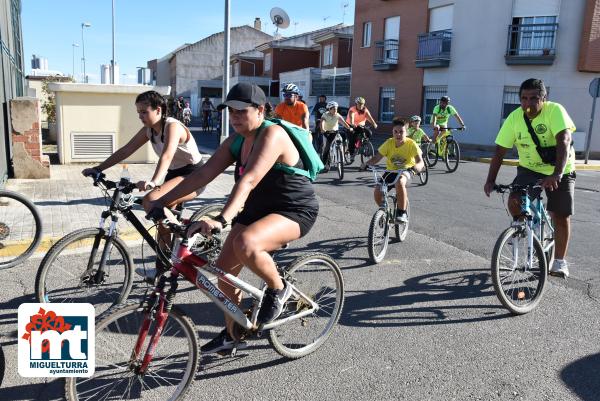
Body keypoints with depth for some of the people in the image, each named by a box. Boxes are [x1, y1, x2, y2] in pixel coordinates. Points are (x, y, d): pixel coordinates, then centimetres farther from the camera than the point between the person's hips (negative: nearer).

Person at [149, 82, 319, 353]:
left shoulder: (271, 135, -21)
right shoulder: (236, 142, 4)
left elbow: (248, 180, -35)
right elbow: (204, 173, -1)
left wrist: (221, 220, -45)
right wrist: (163, 201, -7)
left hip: (294, 211, -8)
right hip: (257, 210, 8)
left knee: (246, 243, -37)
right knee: (224, 271, 3)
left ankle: (278, 289, -7)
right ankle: (232, 335, 26)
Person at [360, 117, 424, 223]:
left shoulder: (411, 144, -18)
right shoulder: (389, 143, -12)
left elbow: (420, 162, -27)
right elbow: (376, 158, -13)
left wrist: (416, 167, -50)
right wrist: (366, 163, -32)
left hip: (405, 171, -3)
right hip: (390, 171, 3)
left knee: (400, 182, -39)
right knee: (377, 192, -18)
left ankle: (402, 213, -20)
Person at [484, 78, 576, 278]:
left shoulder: (555, 111, -22)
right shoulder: (514, 118, -12)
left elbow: (564, 142, -34)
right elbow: (500, 151, -12)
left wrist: (557, 174, -48)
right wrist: (491, 180, -21)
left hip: (559, 172, -2)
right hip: (529, 168, 2)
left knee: (561, 216, -4)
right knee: (514, 202, -20)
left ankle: (560, 261, 14)